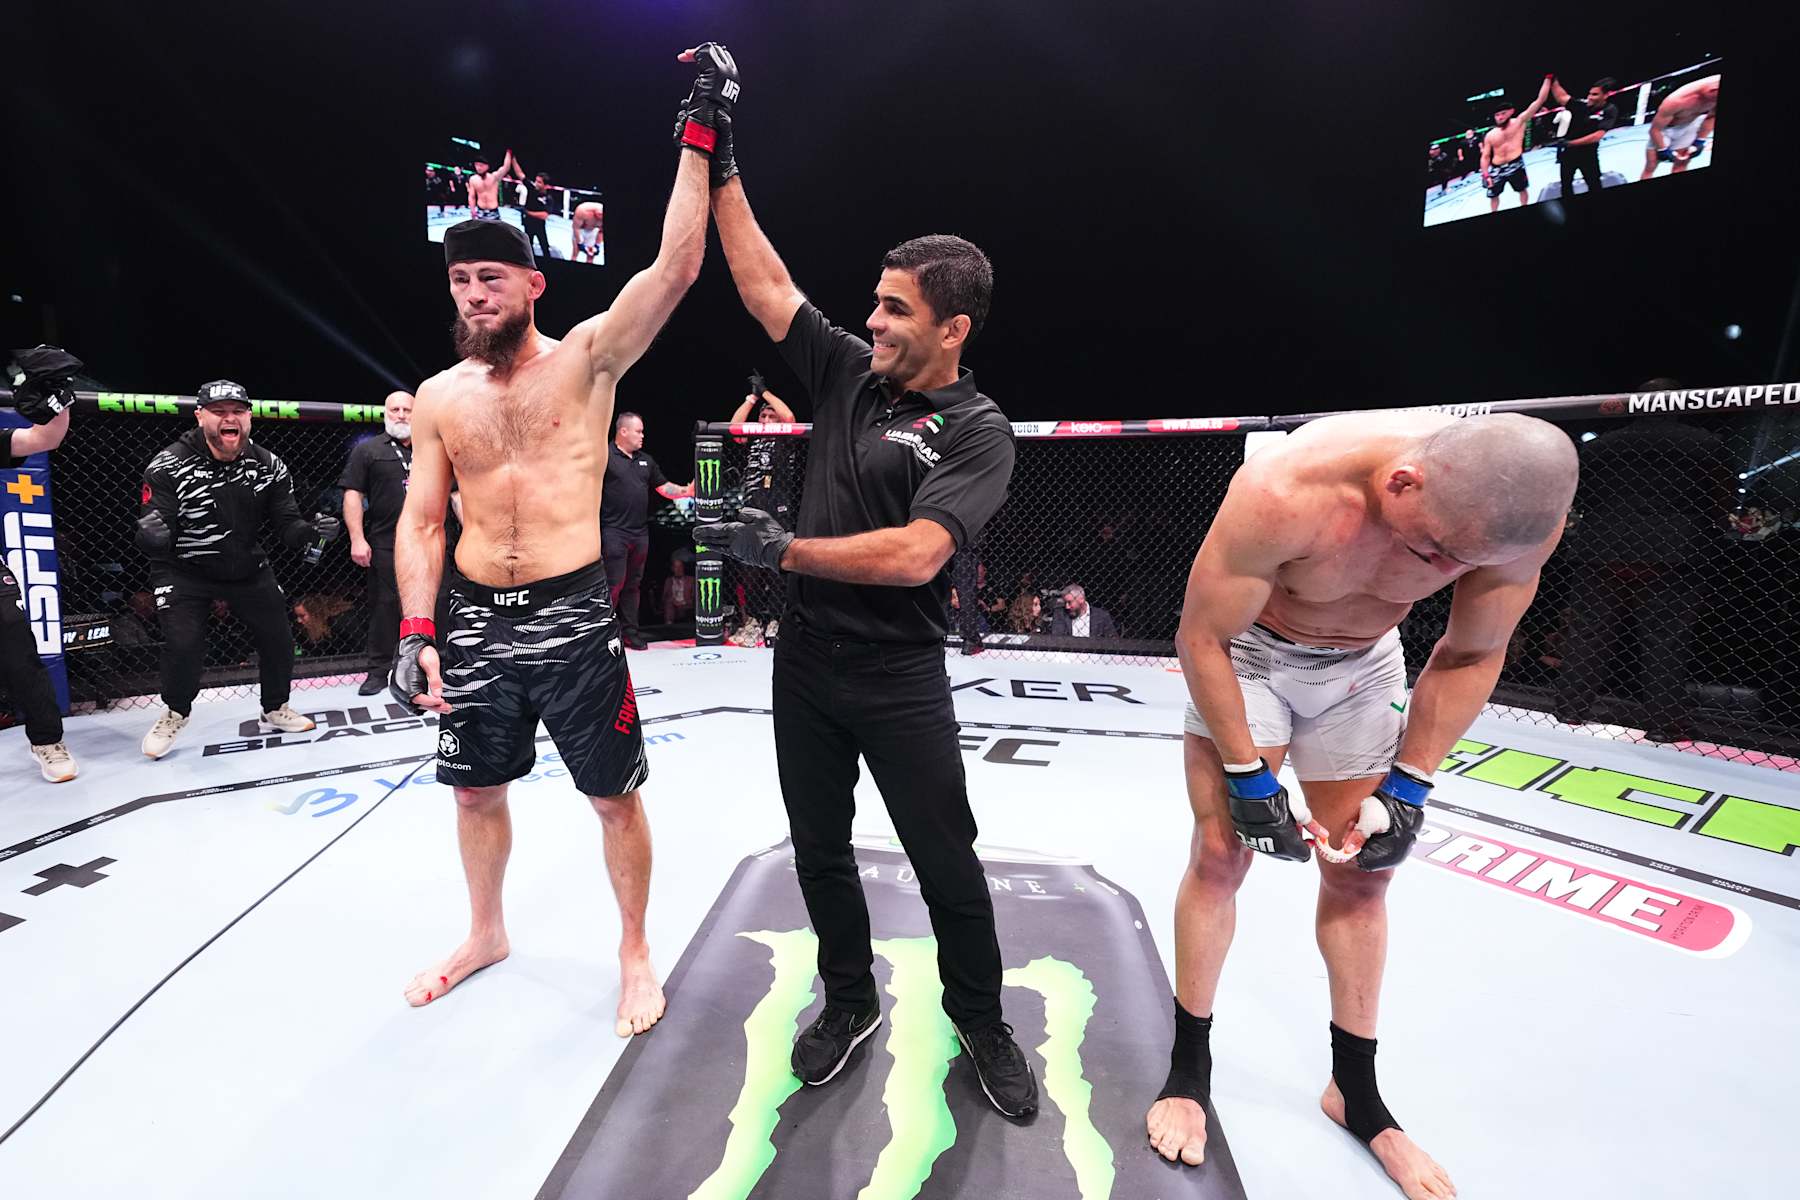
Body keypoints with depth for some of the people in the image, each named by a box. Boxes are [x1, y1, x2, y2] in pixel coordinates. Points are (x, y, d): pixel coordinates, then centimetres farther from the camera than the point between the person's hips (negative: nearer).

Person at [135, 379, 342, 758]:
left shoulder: (269, 467, -8)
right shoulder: (169, 466, -18)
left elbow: (287, 524, -8)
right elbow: (154, 537, -19)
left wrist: (313, 529, -31)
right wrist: (151, 534, -44)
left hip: (249, 568, 3)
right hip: (185, 570, -3)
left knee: (279, 639, 3)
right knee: (182, 645, -15)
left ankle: (276, 709, 29)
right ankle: (175, 714, 16)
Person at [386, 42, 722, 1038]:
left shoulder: (587, 357, -3)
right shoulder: (438, 396, 7)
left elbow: (676, 266, -13)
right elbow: (421, 522, 7)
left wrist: (698, 135, -14)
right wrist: (416, 631, -4)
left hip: (574, 618, -4)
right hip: (474, 619, 5)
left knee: (614, 795, 4)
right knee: (475, 787, 18)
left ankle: (635, 952, 27)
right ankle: (486, 934, 45)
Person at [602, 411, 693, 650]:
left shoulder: (646, 460, 17)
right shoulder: (606, 457, -5)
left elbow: (664, 487, 18)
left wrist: (685, 491, 2)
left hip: (640, 533, 7)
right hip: (614, 532, -7)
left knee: (633, 585, 12)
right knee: (614, 584, -7)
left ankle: (630, 632, 20)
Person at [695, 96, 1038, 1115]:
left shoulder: (978, 430, -13)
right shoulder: (849, 371, 4)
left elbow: (914, 553, -26)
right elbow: (765, 282, 9)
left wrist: (781, 549, -20)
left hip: (900, 680, -5)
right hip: (805, 662, 6)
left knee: (947, 864, 8)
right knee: (820, 851, 17)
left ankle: (982, 1021, 33)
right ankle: (851, 1001, 39)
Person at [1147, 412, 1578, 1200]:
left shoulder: (1521, 516, -23)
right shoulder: (1285, 492, -38)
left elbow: (1471, 656, -6)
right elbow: (1200, 638, -25)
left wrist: (1408, 789, -8)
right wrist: (1249, 780, -20)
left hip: (1362, 664, 4)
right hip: (1246, 652, -4)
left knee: (1362, 870, 8)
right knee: (1219, 854, -5)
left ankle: (1357, 1092, 27)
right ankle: (1189, 1068, 16)